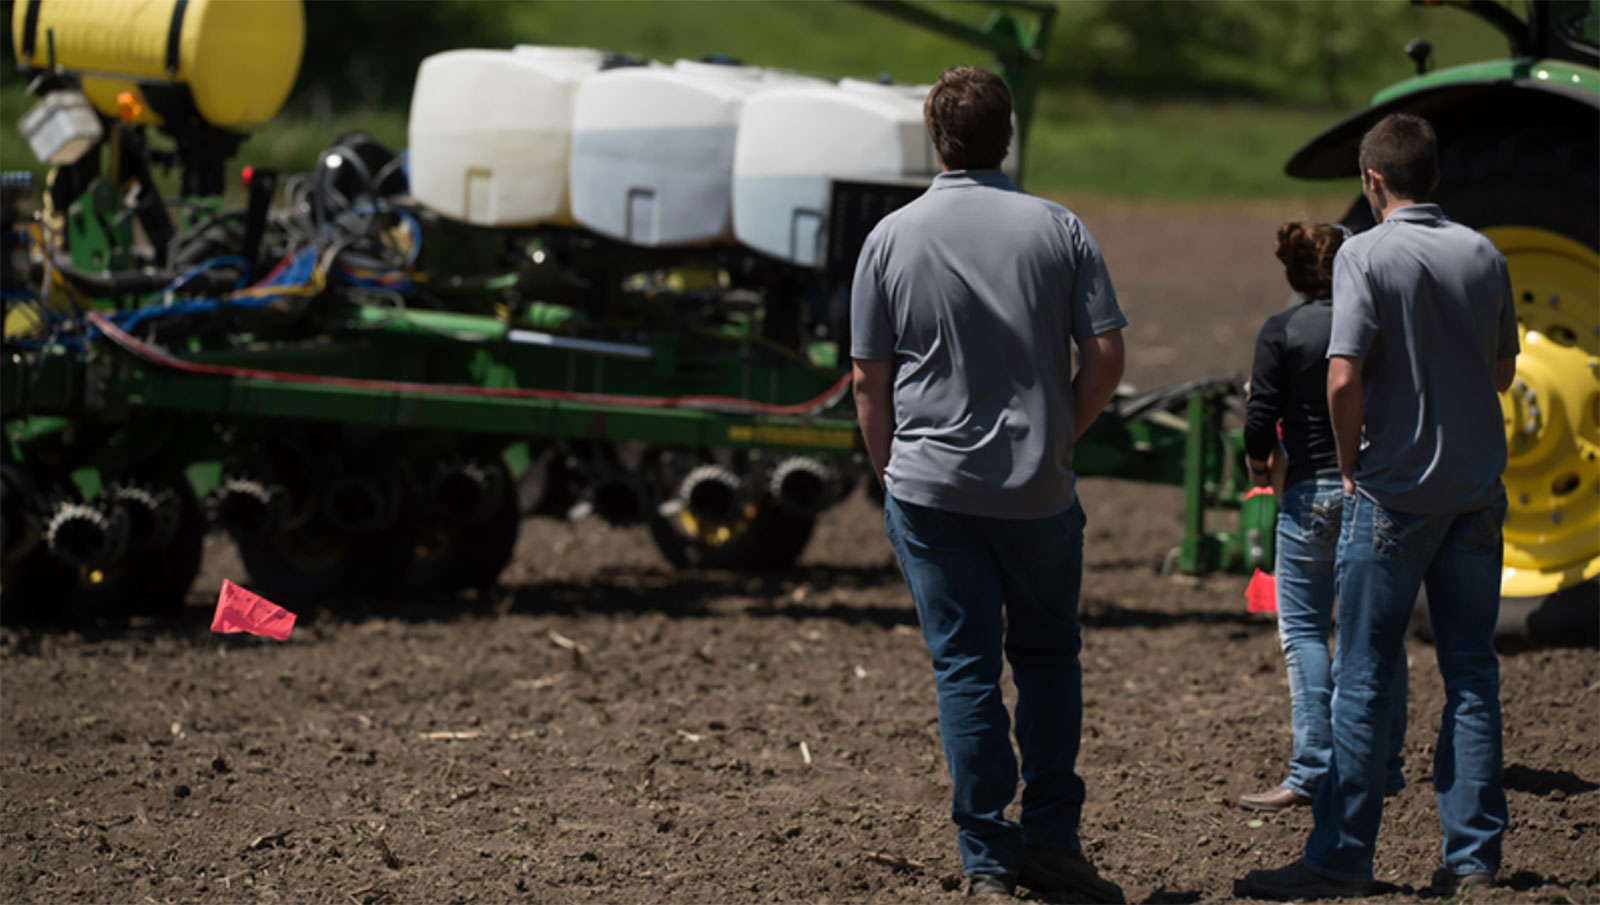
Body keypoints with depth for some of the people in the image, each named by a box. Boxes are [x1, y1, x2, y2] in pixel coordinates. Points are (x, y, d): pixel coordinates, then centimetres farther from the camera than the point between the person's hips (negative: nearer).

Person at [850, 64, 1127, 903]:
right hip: (1039, 487, 0)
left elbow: (869, 380, 0)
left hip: (931, 485, 0)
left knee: (964, 667, 3)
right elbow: (1105, 355, -4)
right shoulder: (1056, 229, -2)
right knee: (1047, 653, 16)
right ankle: (1050, 837, 11)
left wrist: (890, 474, 12)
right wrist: (1059, 434, 11)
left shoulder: (891, 238, -2)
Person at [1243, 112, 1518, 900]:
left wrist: (1350, 467, -5)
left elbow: (1344, 379, -18)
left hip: (1396, 490, -5)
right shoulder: (1483, 256, 5)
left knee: (1363, 678, -1)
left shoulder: (1367, 254, -11)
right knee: (1471, 673, 8)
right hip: (1478, 492, 5)